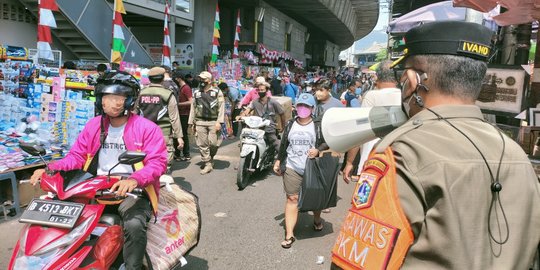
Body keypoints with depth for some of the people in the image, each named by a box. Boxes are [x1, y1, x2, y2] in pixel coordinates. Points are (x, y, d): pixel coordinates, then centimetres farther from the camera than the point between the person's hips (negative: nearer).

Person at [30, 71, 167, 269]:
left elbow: (158, 162, -17)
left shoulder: (147, 128, -7)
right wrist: (50, 169, -8)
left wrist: (135, 180, -37)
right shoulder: (94, 125, 12)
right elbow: (76, 156, 12)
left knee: (134, 225, -34)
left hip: (132, 191, -5)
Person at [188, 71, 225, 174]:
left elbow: (221, 108, -4)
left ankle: (211, 157, 24)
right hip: (200, 122, 3)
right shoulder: (196, 93, 14)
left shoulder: (217, 92, 1)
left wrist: (219, 122, -13)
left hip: (213, 122, -3)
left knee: (213, 143, -6)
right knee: (202, 144, 0)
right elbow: (193, 108, 16)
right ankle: (208, 164, 9)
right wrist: (192, 123, 11)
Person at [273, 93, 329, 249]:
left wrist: (318, 150, -18)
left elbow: (327, 142, 1)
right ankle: (289, 235, -1)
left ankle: (317, 220, 45)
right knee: (292, 198, -4)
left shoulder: (318, 126, -2)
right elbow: (283, 144, 13)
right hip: (292, 168, 1)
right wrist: (278, 161, 12)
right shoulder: (290, 125, 7)